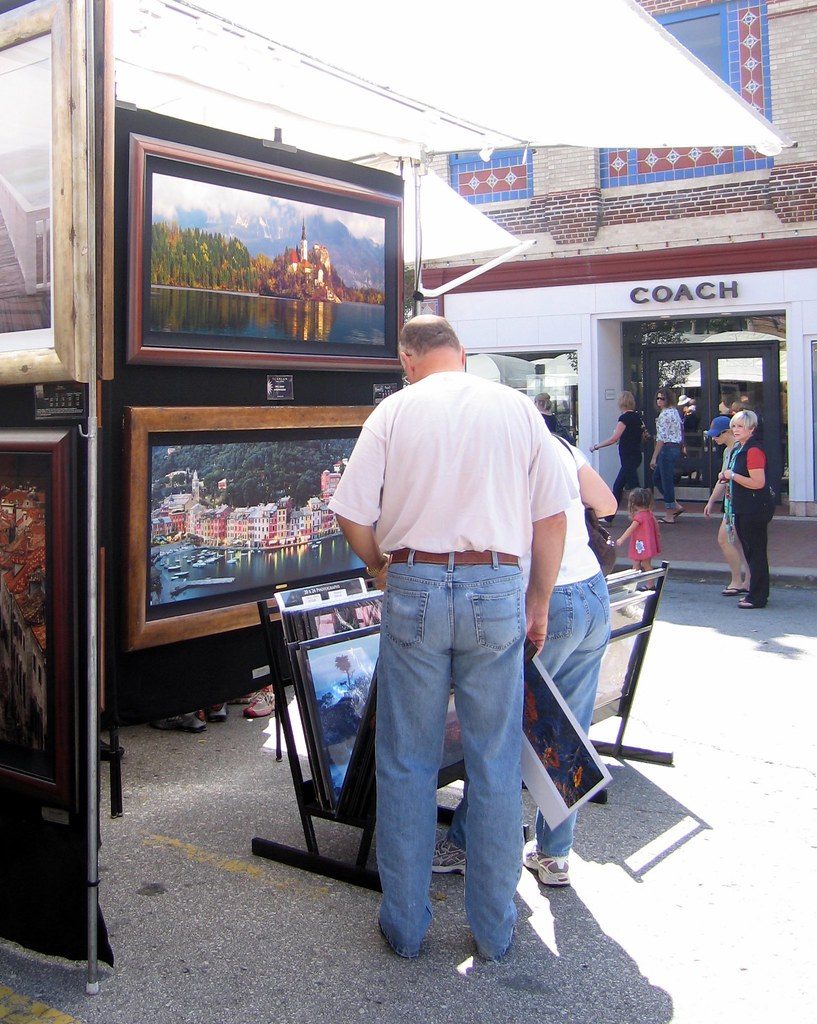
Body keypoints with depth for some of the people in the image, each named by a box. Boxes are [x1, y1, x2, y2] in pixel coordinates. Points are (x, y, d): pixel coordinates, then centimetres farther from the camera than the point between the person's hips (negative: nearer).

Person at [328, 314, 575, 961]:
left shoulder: (395, 410, 2)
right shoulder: (518, 408, 5)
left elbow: (352, 515, -2)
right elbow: (552, 514, 3)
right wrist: (539, 604, 12)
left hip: (414, 588, -1)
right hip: (498, 591, 1)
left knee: (406, 765, 11)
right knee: (497, 767, 10)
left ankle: (405, 924, 22)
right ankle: (495, 930, 22)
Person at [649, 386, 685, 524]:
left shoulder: (665, 414, -15)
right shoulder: (675, 411, 14)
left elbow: (661, 438, -19)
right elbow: (681, 429, 17)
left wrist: (654, 457, -18)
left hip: (667, 449, -10)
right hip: (676, 448, 10)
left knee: (667, 481, -1)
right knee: (656, 478, 17)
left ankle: (669, 516, 6)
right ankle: (676, 506, 19)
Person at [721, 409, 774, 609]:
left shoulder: (754, 450, -17)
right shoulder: (738, 449, 14)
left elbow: (758, 482, -25)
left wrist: (732, 476, -17)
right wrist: (728, 480, 9)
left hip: (755, 509, -10)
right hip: (743, 509, 10)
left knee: (756, 552, -4)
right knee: (749, 551, 15)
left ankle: (757, 597, 2)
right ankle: (756, 592, 24)